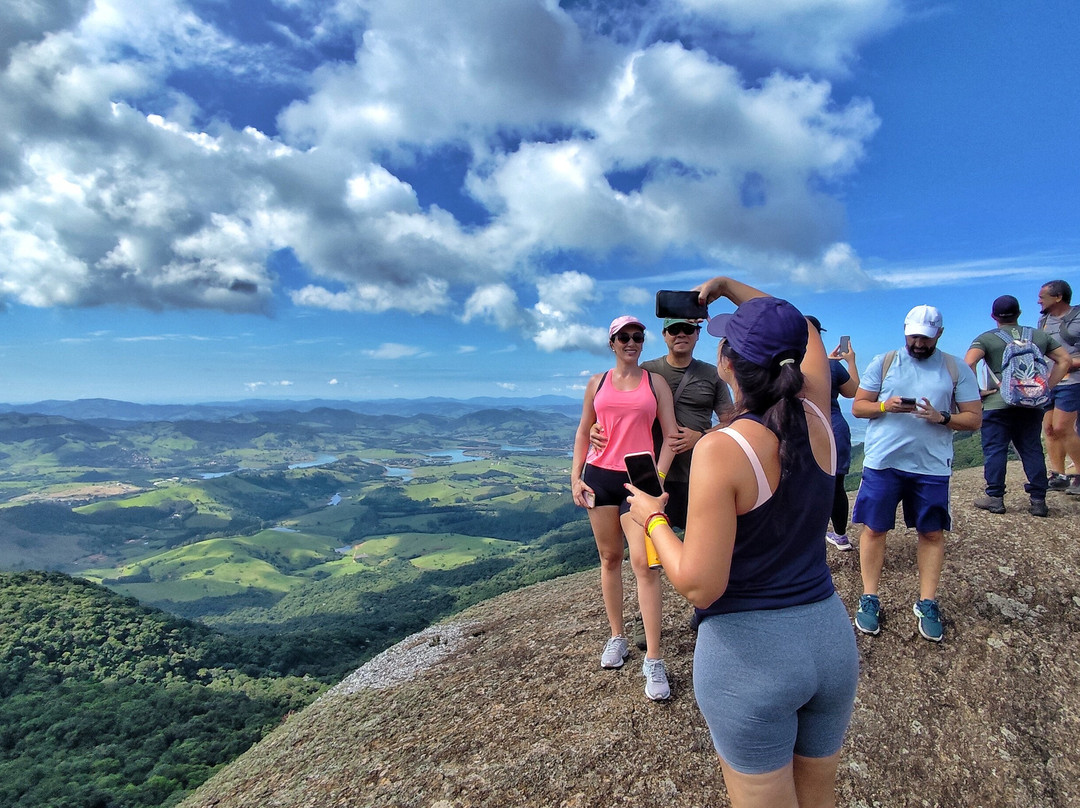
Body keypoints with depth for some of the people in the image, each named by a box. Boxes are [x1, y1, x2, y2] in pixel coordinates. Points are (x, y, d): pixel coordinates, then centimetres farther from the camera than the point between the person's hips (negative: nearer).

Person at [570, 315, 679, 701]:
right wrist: (575, 476, 4)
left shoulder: (655, 382, 5)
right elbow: (583, 432, 13)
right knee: (609, 558, 10)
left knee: (644, 563, -9)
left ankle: (654, 660, -2)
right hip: (599, 476, 3)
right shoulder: (597, 383, 10)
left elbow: (671, 434, 1)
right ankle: (617, 637, 26)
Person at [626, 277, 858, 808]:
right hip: (831, 638, 6)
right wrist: (728, 285, 18)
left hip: (746, 649, -6)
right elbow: (805, 333, 14)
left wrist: (652, 519, -8)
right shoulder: (817, 422, -6)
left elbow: (700, 585, -23)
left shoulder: (721, 450, -24)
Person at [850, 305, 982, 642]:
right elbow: (858, 406, 4)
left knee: (932, 532, 7)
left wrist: (941, 417, -16)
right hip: (882, 462, 0)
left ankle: (927, 603, 22)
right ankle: (869, 599, 15)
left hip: (931, 466, 1)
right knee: (874, 528, 3)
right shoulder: (883, 362, 5)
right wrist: (885, 406, -15)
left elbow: (974, 418, 2)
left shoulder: (957, 369, 5)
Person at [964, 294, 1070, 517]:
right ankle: (1038, 500, 12)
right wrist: (1047, 387, 10)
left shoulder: (986, 338, -2)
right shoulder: (1040, 336, 14)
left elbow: (968, 364, -18)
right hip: (1032, 404, 4)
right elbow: (1064, 360, 12)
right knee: (1032, 450, 9)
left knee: (995, 450, 1)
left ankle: (995, 498, 4)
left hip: (997, 403, -4)